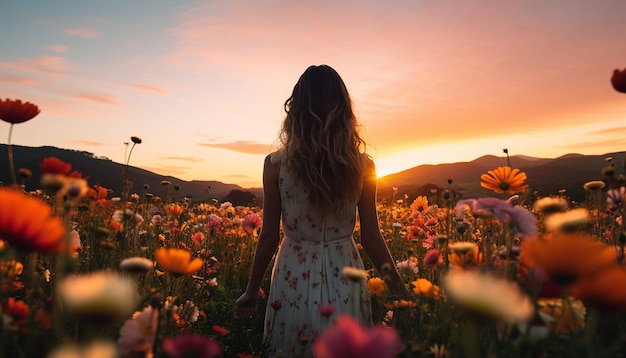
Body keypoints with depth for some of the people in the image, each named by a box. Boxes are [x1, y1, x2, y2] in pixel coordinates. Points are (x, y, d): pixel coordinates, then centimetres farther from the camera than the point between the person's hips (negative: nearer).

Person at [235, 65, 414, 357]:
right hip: (345, 281, 1)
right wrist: (398, 286, 10)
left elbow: (269, 237, -8)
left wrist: (252, 291, 7)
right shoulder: (362, 166, -9)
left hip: (294, 280, -1)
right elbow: (371, 238, -4)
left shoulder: (276, 164, -13)